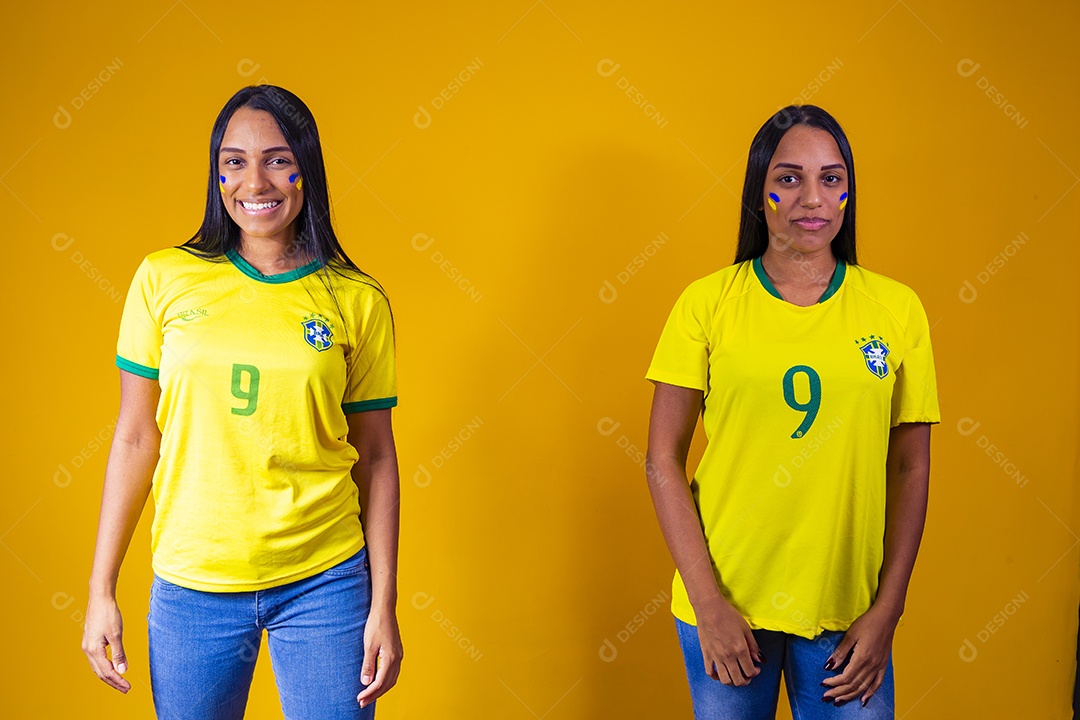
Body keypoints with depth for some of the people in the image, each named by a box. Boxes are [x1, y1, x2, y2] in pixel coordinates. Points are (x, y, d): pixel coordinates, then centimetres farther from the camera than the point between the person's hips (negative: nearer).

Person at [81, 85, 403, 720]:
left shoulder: (358, 302, -3)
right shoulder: (164, 280, -1)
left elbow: (375, 456, 1)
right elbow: (136, 438, 2)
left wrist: (384, 606, -1)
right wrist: (102, 590, 3)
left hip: (325, 582, -1)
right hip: (192, 583, 1)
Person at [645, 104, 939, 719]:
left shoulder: (897, 308, -1)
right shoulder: (707, 302, -5)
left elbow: (910, 468, 3)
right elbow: (663, 460, -5)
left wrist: (887, 610, -1)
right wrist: (706, 601, -9)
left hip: (847, 611, 1)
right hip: (724, 602, -1)